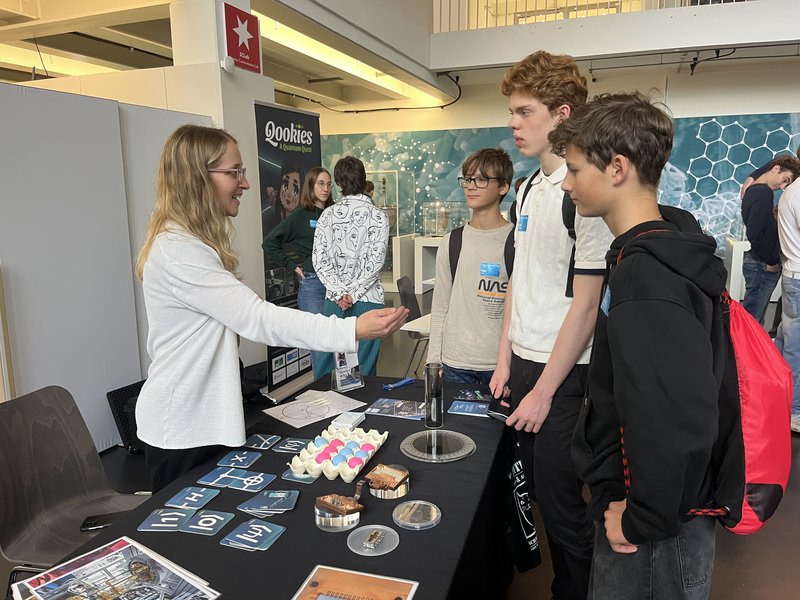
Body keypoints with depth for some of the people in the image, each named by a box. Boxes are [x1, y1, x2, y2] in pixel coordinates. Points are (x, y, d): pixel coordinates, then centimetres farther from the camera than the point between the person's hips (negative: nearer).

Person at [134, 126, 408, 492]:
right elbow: (258, 318, -32)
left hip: (203, 420, 9)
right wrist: (352, 330, -38)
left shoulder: (189, 243, 9)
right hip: (182, 430, -9)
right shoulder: (179, 252, -25)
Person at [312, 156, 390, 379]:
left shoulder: (328, 214, 3)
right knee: (364, 367, 5)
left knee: (325, 365, 10)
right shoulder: (378, 216, -3)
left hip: (333, 300, 2)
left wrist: (340, 293, -6)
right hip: (368, 301, -2)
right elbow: (375, 261, -10)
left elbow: (319, 258, -3)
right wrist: (353, 294, -8)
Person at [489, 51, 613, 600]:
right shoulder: (529, 188, 9)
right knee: (537, 488, 21)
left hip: (565, 373, -8)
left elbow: (585, 306, -18)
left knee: (562, 502, 6)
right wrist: (506, 360, 10)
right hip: (524, 362, 8)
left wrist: (544, 390, -14)